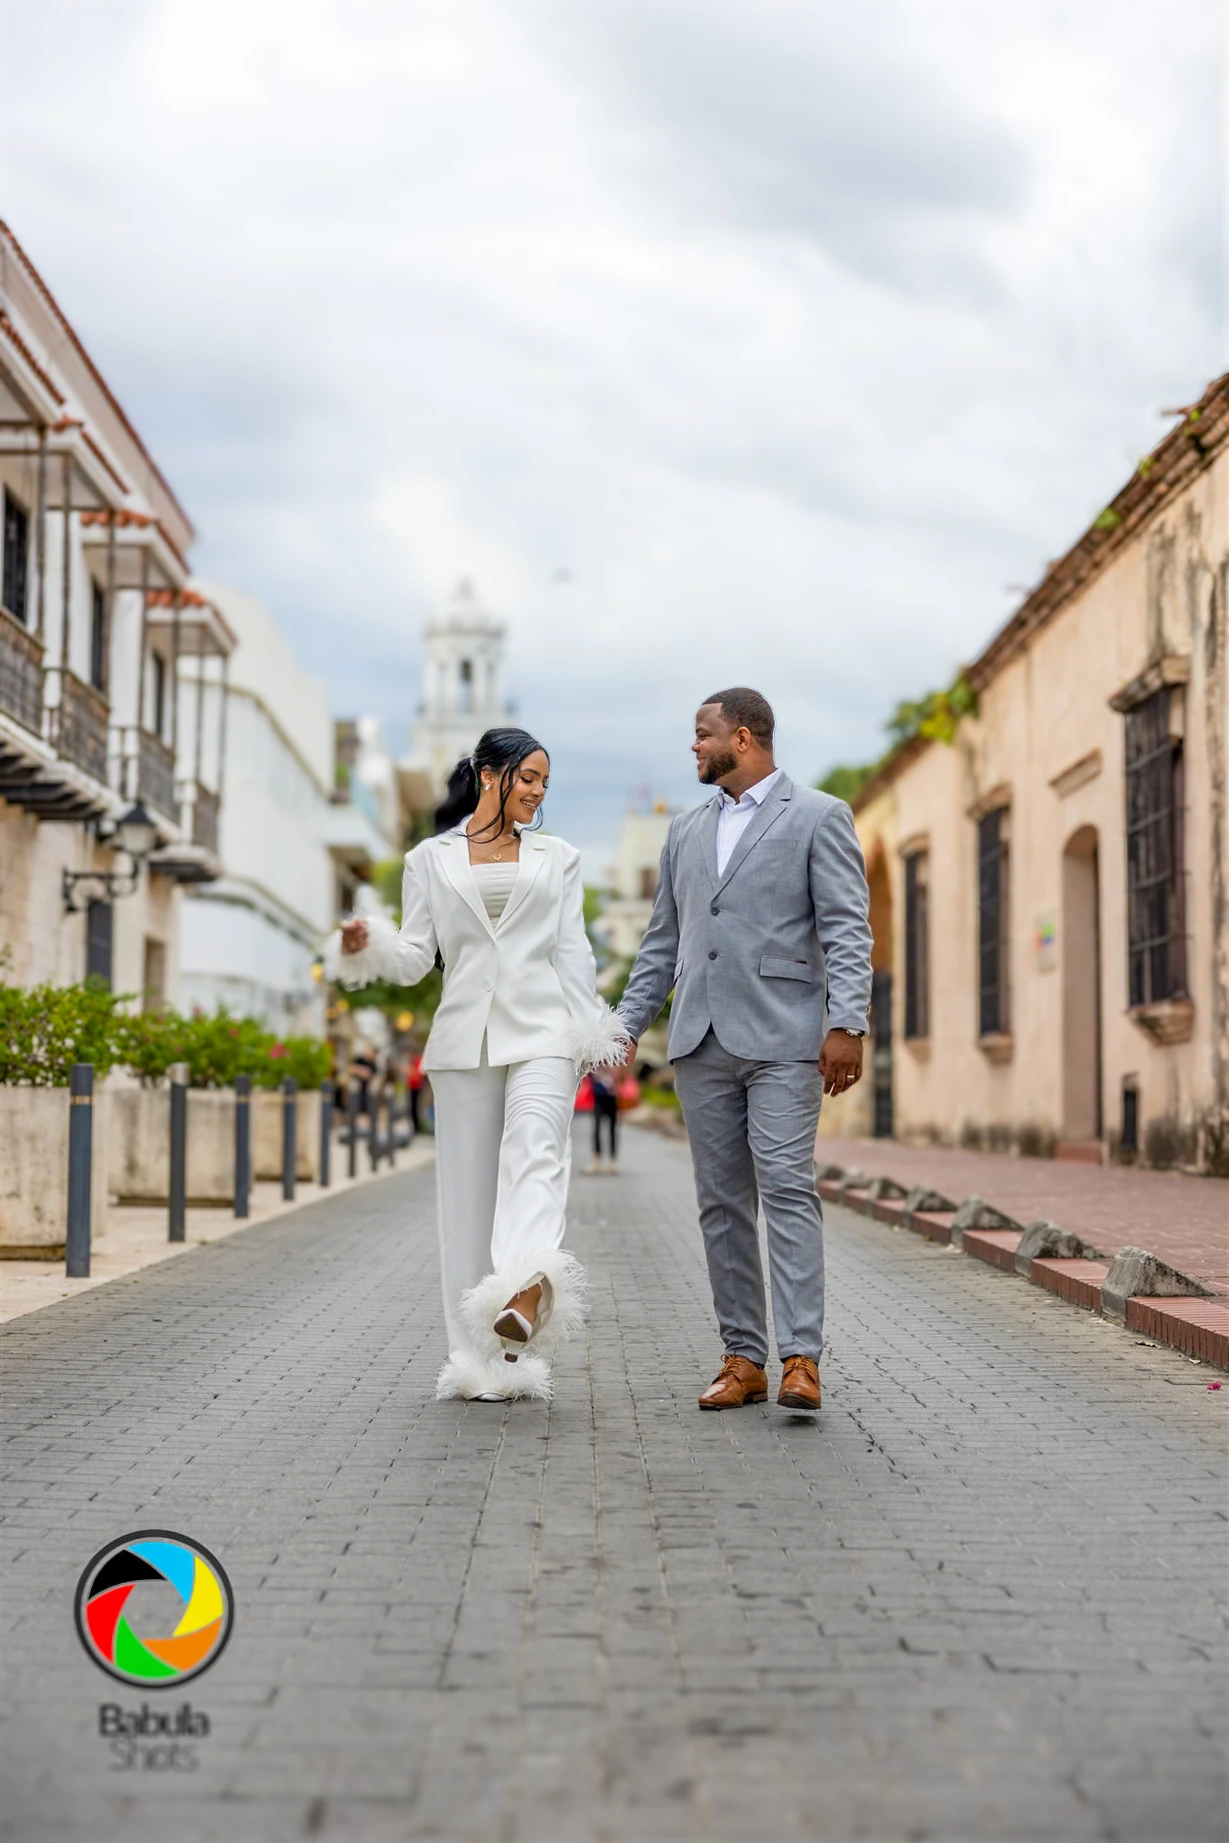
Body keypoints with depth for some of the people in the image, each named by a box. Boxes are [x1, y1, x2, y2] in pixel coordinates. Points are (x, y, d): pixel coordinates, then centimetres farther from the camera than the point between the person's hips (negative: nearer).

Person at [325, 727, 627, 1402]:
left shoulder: (557, 857, 16)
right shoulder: (429, 859, 12)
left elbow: (572, 953, 14)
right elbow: (416, 957, 7)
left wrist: (594, 1033, 7)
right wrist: (367, 946, -13)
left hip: (542, 1030, 0)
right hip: (464, 1036, 1)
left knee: (534, 1152, -25)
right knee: (470, 1185, -2)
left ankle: (526, 1294, -45)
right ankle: (487, 1359, 3)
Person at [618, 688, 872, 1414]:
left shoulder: (818, 817, 2)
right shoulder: (688, 830, 19)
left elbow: (847, 931, -6)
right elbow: (663, 942, 22)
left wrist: (847, 1025, -17)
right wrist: (626, 1025, 14)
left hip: (781, 1037, -6)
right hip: (702, 1041, 6)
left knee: (787, 1189, -13)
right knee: (722, 1202, 4)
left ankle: (802, 1359, -15)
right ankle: (744, 1357, 9)